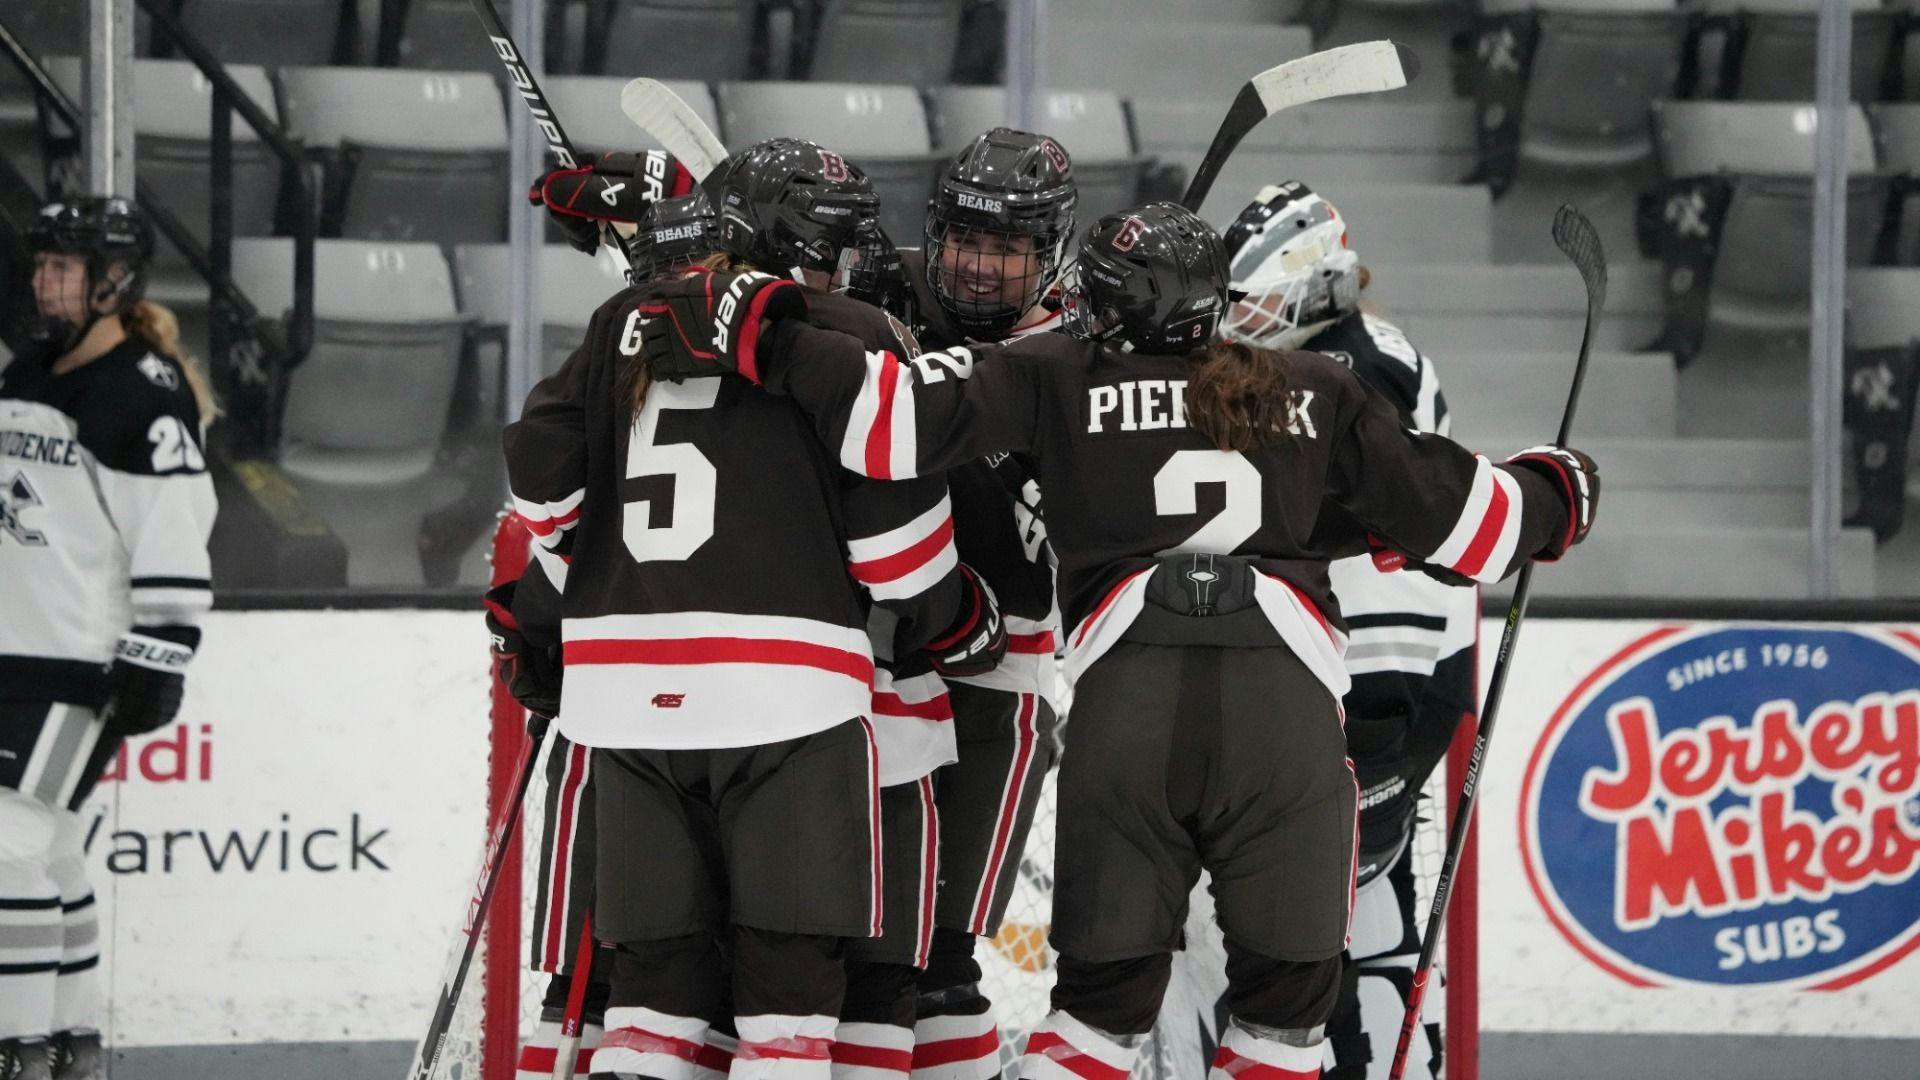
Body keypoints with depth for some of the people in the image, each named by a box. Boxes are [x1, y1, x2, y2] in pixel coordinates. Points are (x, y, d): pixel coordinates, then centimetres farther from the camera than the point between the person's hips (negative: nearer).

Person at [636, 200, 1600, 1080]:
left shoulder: (1056, 379, 16)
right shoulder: (1318, 394, 19)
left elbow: (902, 418, 4)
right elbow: (1450, 516, 21)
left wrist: (753, 335, 9)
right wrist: (1554, 495, 40)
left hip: (1125, 692, 0)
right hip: (1286, 706, 0)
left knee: (1106, 993, 10)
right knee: (1288, 987, 12)